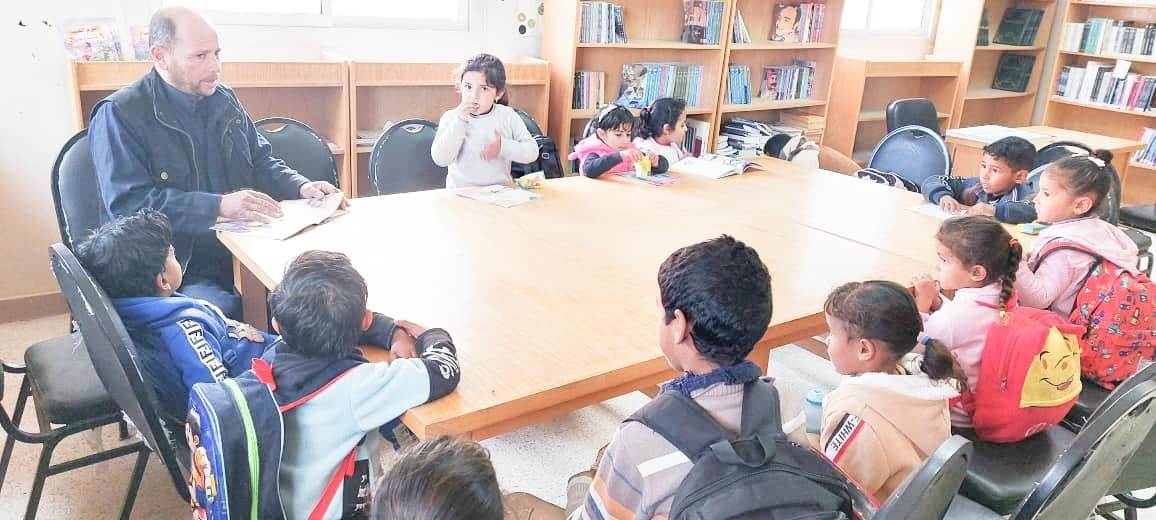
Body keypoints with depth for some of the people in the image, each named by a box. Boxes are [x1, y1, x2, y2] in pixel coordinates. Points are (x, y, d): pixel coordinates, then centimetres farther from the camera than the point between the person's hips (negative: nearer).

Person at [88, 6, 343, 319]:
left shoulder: (225, 100, 13)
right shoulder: (119, 115, -6)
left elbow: (261, 162, 23)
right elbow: (129, 203, -16)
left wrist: (301, 187, 2)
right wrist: (219, 206, -25)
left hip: (243, 254, 6)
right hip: (176, 274, -5)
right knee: (223, 312, -34)